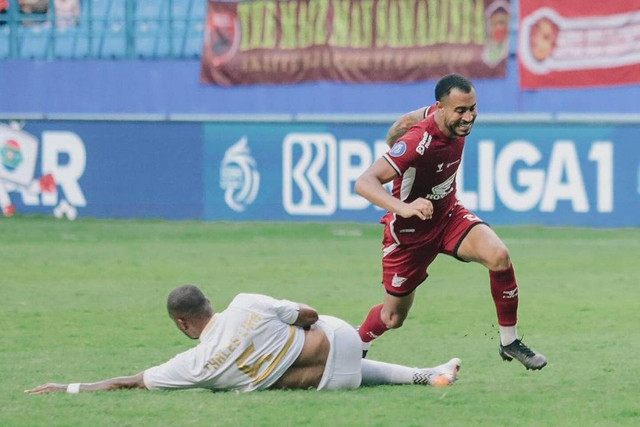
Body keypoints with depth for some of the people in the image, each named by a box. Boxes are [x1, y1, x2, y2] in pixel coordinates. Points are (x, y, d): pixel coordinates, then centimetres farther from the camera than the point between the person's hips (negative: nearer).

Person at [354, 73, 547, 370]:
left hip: (449, 216, 5)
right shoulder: (418, 142, -35)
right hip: (409, 232, -5)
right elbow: (364, 182, -44)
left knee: (499, 256, -23)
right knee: (393, 317, 9)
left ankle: (509, 342, -7)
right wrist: (403, 207, -58)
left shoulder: (457, 120, -13)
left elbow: (406, 122, 8)